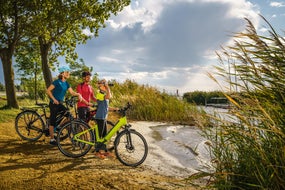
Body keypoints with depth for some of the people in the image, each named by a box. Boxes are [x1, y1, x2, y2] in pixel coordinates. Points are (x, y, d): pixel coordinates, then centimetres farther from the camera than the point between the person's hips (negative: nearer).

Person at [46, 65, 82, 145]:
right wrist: (54, 99, -17)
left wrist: (78, 94, -16)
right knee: (53, 121, -2)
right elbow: (48, 90, -13)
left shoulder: (66, 83, 9)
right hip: (54, 103, -7)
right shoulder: (57, 82, -12)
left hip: (60, 104, 7)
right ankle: (52, 139, 6)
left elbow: (72, 92, 3)